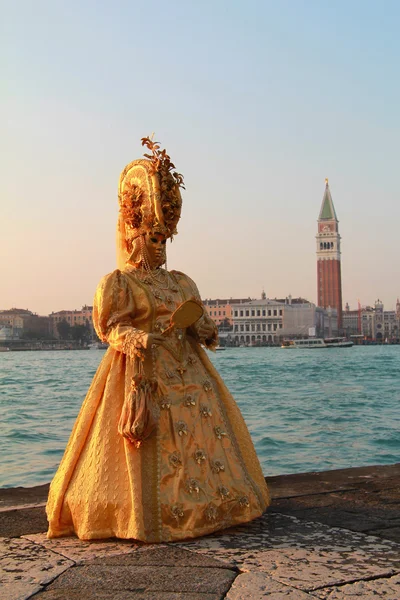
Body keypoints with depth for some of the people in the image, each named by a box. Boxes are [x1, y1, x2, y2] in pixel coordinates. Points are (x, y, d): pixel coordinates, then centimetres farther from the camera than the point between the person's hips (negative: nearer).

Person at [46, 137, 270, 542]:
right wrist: (134, 338, -25)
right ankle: (147, 512, 5)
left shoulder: (182, 283, 17)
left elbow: (198, 322, 18)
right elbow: (108, 326, -8)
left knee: (203, 430, 10)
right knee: (149, 444, -7)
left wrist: (205, 332, -4)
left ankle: (208, 499, 24)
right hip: (143, 371, -7)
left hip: (187, 370, 7)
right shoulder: (118, 282, -2)